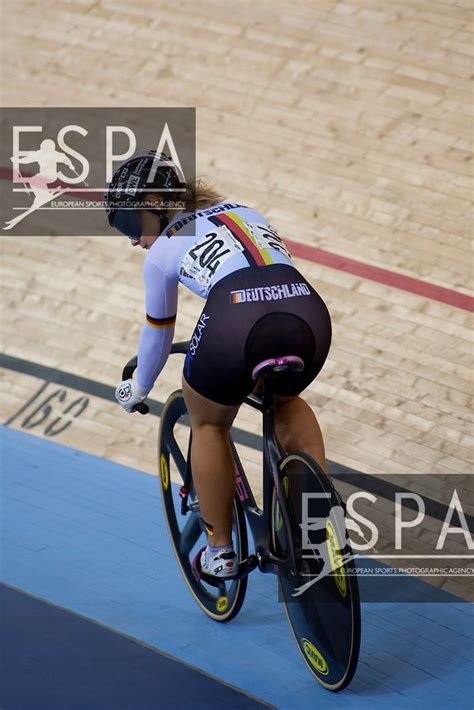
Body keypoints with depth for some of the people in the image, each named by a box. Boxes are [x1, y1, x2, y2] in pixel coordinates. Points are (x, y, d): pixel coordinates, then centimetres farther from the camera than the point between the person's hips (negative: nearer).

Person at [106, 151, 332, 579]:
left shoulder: (163, 249, 22)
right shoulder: (242, 211, 35)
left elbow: (157, 335, 34)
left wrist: (138, 390, 53)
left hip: (238, 319, -4)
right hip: (311, 315, 4)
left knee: (208, 423, 27)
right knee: (285, 399, 37)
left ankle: (220, 551, 28)